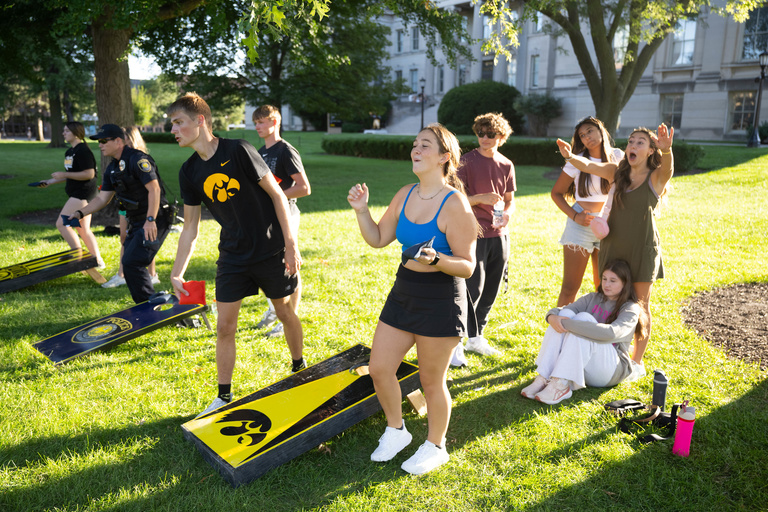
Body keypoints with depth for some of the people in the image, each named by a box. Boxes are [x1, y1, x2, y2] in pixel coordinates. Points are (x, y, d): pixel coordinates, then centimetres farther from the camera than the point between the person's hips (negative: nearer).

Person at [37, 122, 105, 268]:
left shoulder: (83, 150, -14)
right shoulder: (70, 151, 16)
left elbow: (89, 174, -21)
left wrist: (64, 174, -18)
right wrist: (50, 181, 15)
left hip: (84, 192, -10)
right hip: (77, 193, 10)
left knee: (61, 223, -12)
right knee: (83, 230, 13)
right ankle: (98, 261, 19)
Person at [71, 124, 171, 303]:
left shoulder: (137, 159, -15)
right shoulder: (112, 168, 14)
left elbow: (154, 189, -23)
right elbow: (103, 197, 19)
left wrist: (150, 220, -29)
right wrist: (80, 213, 7)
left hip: (154, 222, -10)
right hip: (136, 222, 10)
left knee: (131, 263, -15)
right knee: (129, 263, 13)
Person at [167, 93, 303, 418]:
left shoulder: (238, 151, -16)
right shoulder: (189, 172, 1)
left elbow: (277, 194, -13)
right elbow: (190, 226, 6)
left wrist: (291, 243, -15)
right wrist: (177, 272, 3)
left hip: (271, 251, -4)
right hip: (232, 256, 4)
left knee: (285, 313, 12)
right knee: (224, 326, 4)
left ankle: (300, 368, 37)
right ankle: (224, 397, 20)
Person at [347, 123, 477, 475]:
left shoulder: (454, 204, -16)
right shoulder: (405, 195, 5)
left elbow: (467, 266, -16)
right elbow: (378, 239, 11)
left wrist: (436, 260, -34)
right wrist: (360, 209, -2)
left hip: (441, 302, -7)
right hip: (403, 294, 7)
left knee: (431, 380, 8)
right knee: (379, 369, 10)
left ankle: (435, 447, 33)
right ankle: (396, 430, 36)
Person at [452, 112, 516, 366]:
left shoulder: (506, 165, 10)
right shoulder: (467, 161, -5)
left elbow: (510, 199, 15)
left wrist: (507, 212, -7)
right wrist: (480, 198, -24)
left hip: (499, 234, 6)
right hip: (474, 233, -5)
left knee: (491, 290, 11)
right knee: (472, 289, -10)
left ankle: (476, 338, 27)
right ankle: (455, 344, 2)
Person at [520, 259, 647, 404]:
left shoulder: (631, 309, -4)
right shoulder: (593, 298, 13)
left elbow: (610, 333, -26)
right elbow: (557, 311, 0)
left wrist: (567, 324, -31)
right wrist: (552, 317, -26)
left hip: (610, 371, -5)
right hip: (575, 364, 5)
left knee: (583, 317, -27)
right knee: (566, 313, -19)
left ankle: (561, 385, -36)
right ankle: (544, 378, -29)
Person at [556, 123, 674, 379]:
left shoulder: (656, 177, -6)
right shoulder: (617, 171, 4)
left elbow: (667, 167, -28)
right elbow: (588, 166, -9)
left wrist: (667, 149, -51)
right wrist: (570, 156, -31)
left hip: (643, 247, -3)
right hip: (614, 244, 3)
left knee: (640, 306, 7)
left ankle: (637, 361, 20)